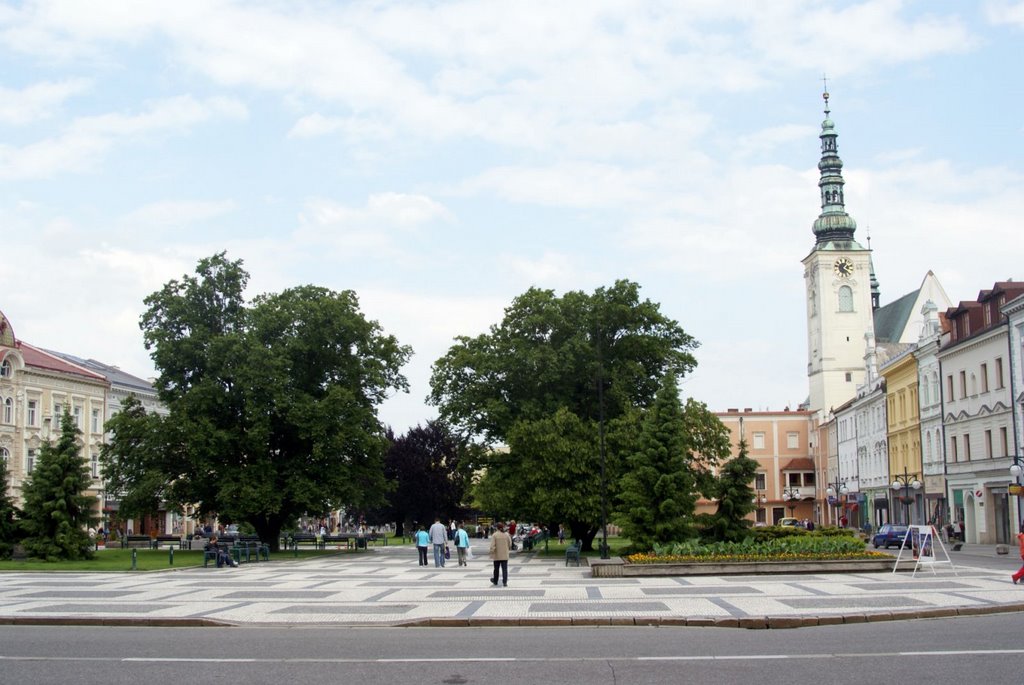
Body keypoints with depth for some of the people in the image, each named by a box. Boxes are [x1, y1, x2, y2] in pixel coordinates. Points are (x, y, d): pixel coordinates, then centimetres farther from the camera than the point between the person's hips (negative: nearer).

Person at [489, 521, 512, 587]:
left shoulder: (494, 535, -9)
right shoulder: (507, 535, -1)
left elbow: (492, 546, -15)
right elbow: (510, 545, 5)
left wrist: (491, 553, -9)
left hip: (497, 556, -1)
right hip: (505, 556, 1)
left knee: (496, 569, 14)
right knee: (504, 569, 1)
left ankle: (495, 581, 28)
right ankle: (505, 582, -7)